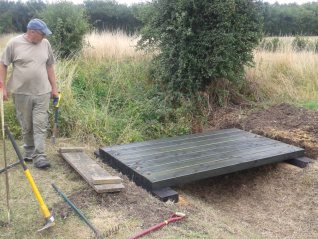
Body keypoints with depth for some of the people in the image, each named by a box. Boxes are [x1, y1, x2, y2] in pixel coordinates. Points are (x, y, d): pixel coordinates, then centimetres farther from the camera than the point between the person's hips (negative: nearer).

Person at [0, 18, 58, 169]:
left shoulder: (45, 44, 5)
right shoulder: (14, 43, -4)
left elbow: (49, 66, 11)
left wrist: (54, 87, 10)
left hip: (42, 92, 2)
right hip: (21, 92, -1)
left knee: (40, 125, -3)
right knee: (26, 126, 10)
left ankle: (39, 156, 1)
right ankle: (29, 151, 27)